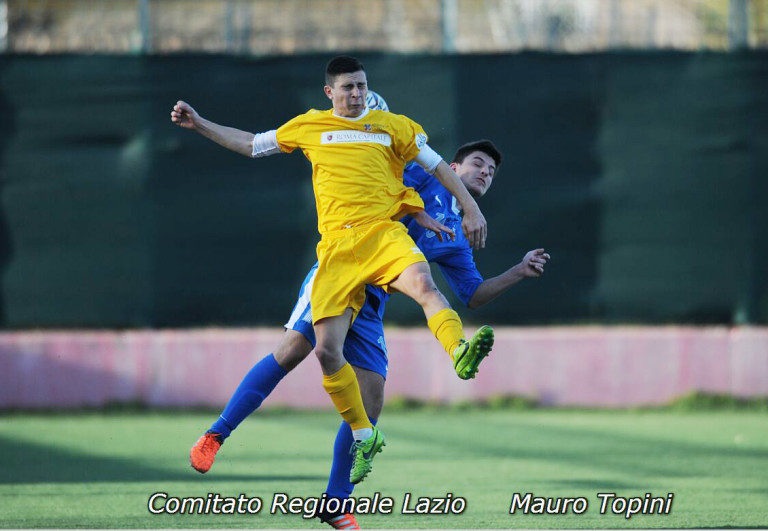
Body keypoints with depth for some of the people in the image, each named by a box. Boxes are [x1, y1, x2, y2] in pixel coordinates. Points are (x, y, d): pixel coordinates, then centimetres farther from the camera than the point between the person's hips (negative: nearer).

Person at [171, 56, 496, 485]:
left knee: (424, 283, -37)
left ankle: (461, 354, -58)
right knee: (327, 349, -11)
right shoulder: (309, 127, 19)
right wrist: (199, 124, 26)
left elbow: (439, 167, 21)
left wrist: (472, 209, 15)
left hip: (384, 233, -1)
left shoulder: (394, 126, 15)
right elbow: (250, 144, 30)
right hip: (337, 248, 2)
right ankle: (364, 435, 5)